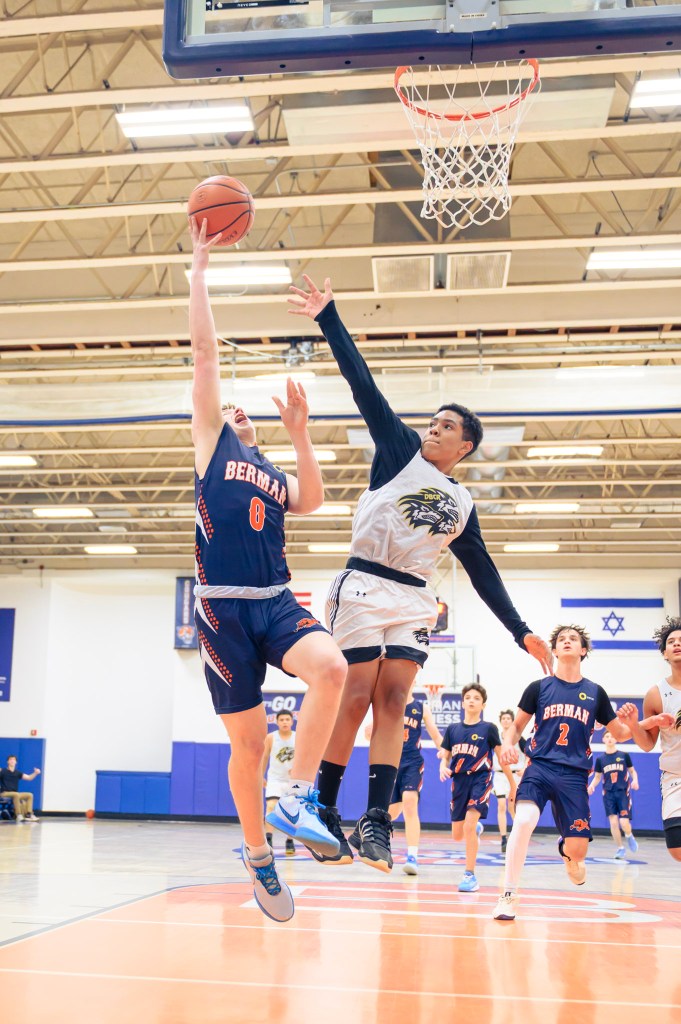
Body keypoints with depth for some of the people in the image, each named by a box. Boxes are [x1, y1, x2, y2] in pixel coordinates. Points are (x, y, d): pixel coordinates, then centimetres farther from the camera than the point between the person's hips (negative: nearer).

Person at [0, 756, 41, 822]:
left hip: (15, 793, 6)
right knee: (16, 794, -34)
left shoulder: (17, 773, 11)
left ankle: (28, 814, -16)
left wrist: (35, 773, -10)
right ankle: (18, 815, -33)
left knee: (30, 795, -8)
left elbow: (29, 778, 8)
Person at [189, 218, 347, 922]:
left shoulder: (274, 476, 23)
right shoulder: (211, 443, 11)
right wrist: (199, 266, 4)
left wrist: (299, 434, -4)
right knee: (248, 740, 0)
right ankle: (257, 856, 19)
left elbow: (312, 501, 1)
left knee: (330, 666, -27)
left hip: (276, 602, 4)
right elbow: (204, 350, 4)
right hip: (224, 606, -3)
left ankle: (297, 799, -17)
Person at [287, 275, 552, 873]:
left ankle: (377, 819, -6)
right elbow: (363, 384, 1)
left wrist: (520, 631, 14)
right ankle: (325, 812, 0)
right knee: (355, 698, -7)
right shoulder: (402, 451, 7)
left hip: (414, 601, 4)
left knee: (392, 703, -3)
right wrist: (329, 317, -4)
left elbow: (483, 573, 20)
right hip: (364, 588, -4)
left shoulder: (462, 505, 17)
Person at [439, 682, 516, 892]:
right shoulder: (452, 729, 6)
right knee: (457, 836, 10)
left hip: (480, 780, -4)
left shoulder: (488, 729, -2)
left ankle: (470, 875, -8)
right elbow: (445, 757, 10)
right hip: (459, 782, 4)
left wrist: (512, 785, 4)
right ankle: (477, 829, 47)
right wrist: (443, 768, -13)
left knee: (469, 826, -21)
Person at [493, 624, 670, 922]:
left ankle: (566, 851, 36)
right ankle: (507, 897, -18)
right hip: (539, 766, -1)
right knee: (524, 819, -29)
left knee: (578, 850, -5)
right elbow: (517, 725, 14)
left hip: (574, 775, 2)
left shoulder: (595, 692, 10)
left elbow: (620, 734, 15)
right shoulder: (539, 687, 7)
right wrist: (508, 744, -8)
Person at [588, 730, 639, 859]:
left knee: (624, 823, -10)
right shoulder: (600, 759, 6)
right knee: (613, 822, -5)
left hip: (623, 792, -2)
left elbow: (632, 771, 9)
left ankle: (629, 836, 25)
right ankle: (620, 848, 12)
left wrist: (635, 780, -12)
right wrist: (592, 785, -7)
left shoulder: (624, 755, 2)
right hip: (608, 794, 2)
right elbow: (597, 777, 12)